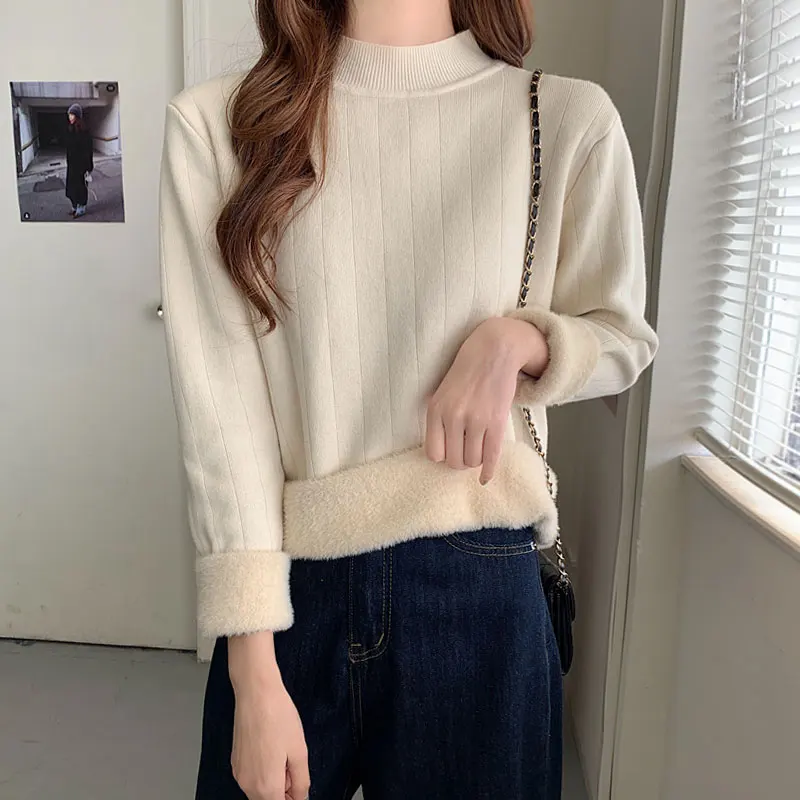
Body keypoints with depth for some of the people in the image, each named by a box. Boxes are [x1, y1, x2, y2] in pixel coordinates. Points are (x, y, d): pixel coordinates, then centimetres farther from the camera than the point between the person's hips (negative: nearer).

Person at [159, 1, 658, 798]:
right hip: (288, 591, 1)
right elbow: (217, 397, -10)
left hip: (480, 587, 1)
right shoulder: (215, 124, -5)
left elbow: (622, 334, 9)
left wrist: (516, 338, -14)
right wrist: (254, 671, -11)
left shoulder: (567, 120, -4)